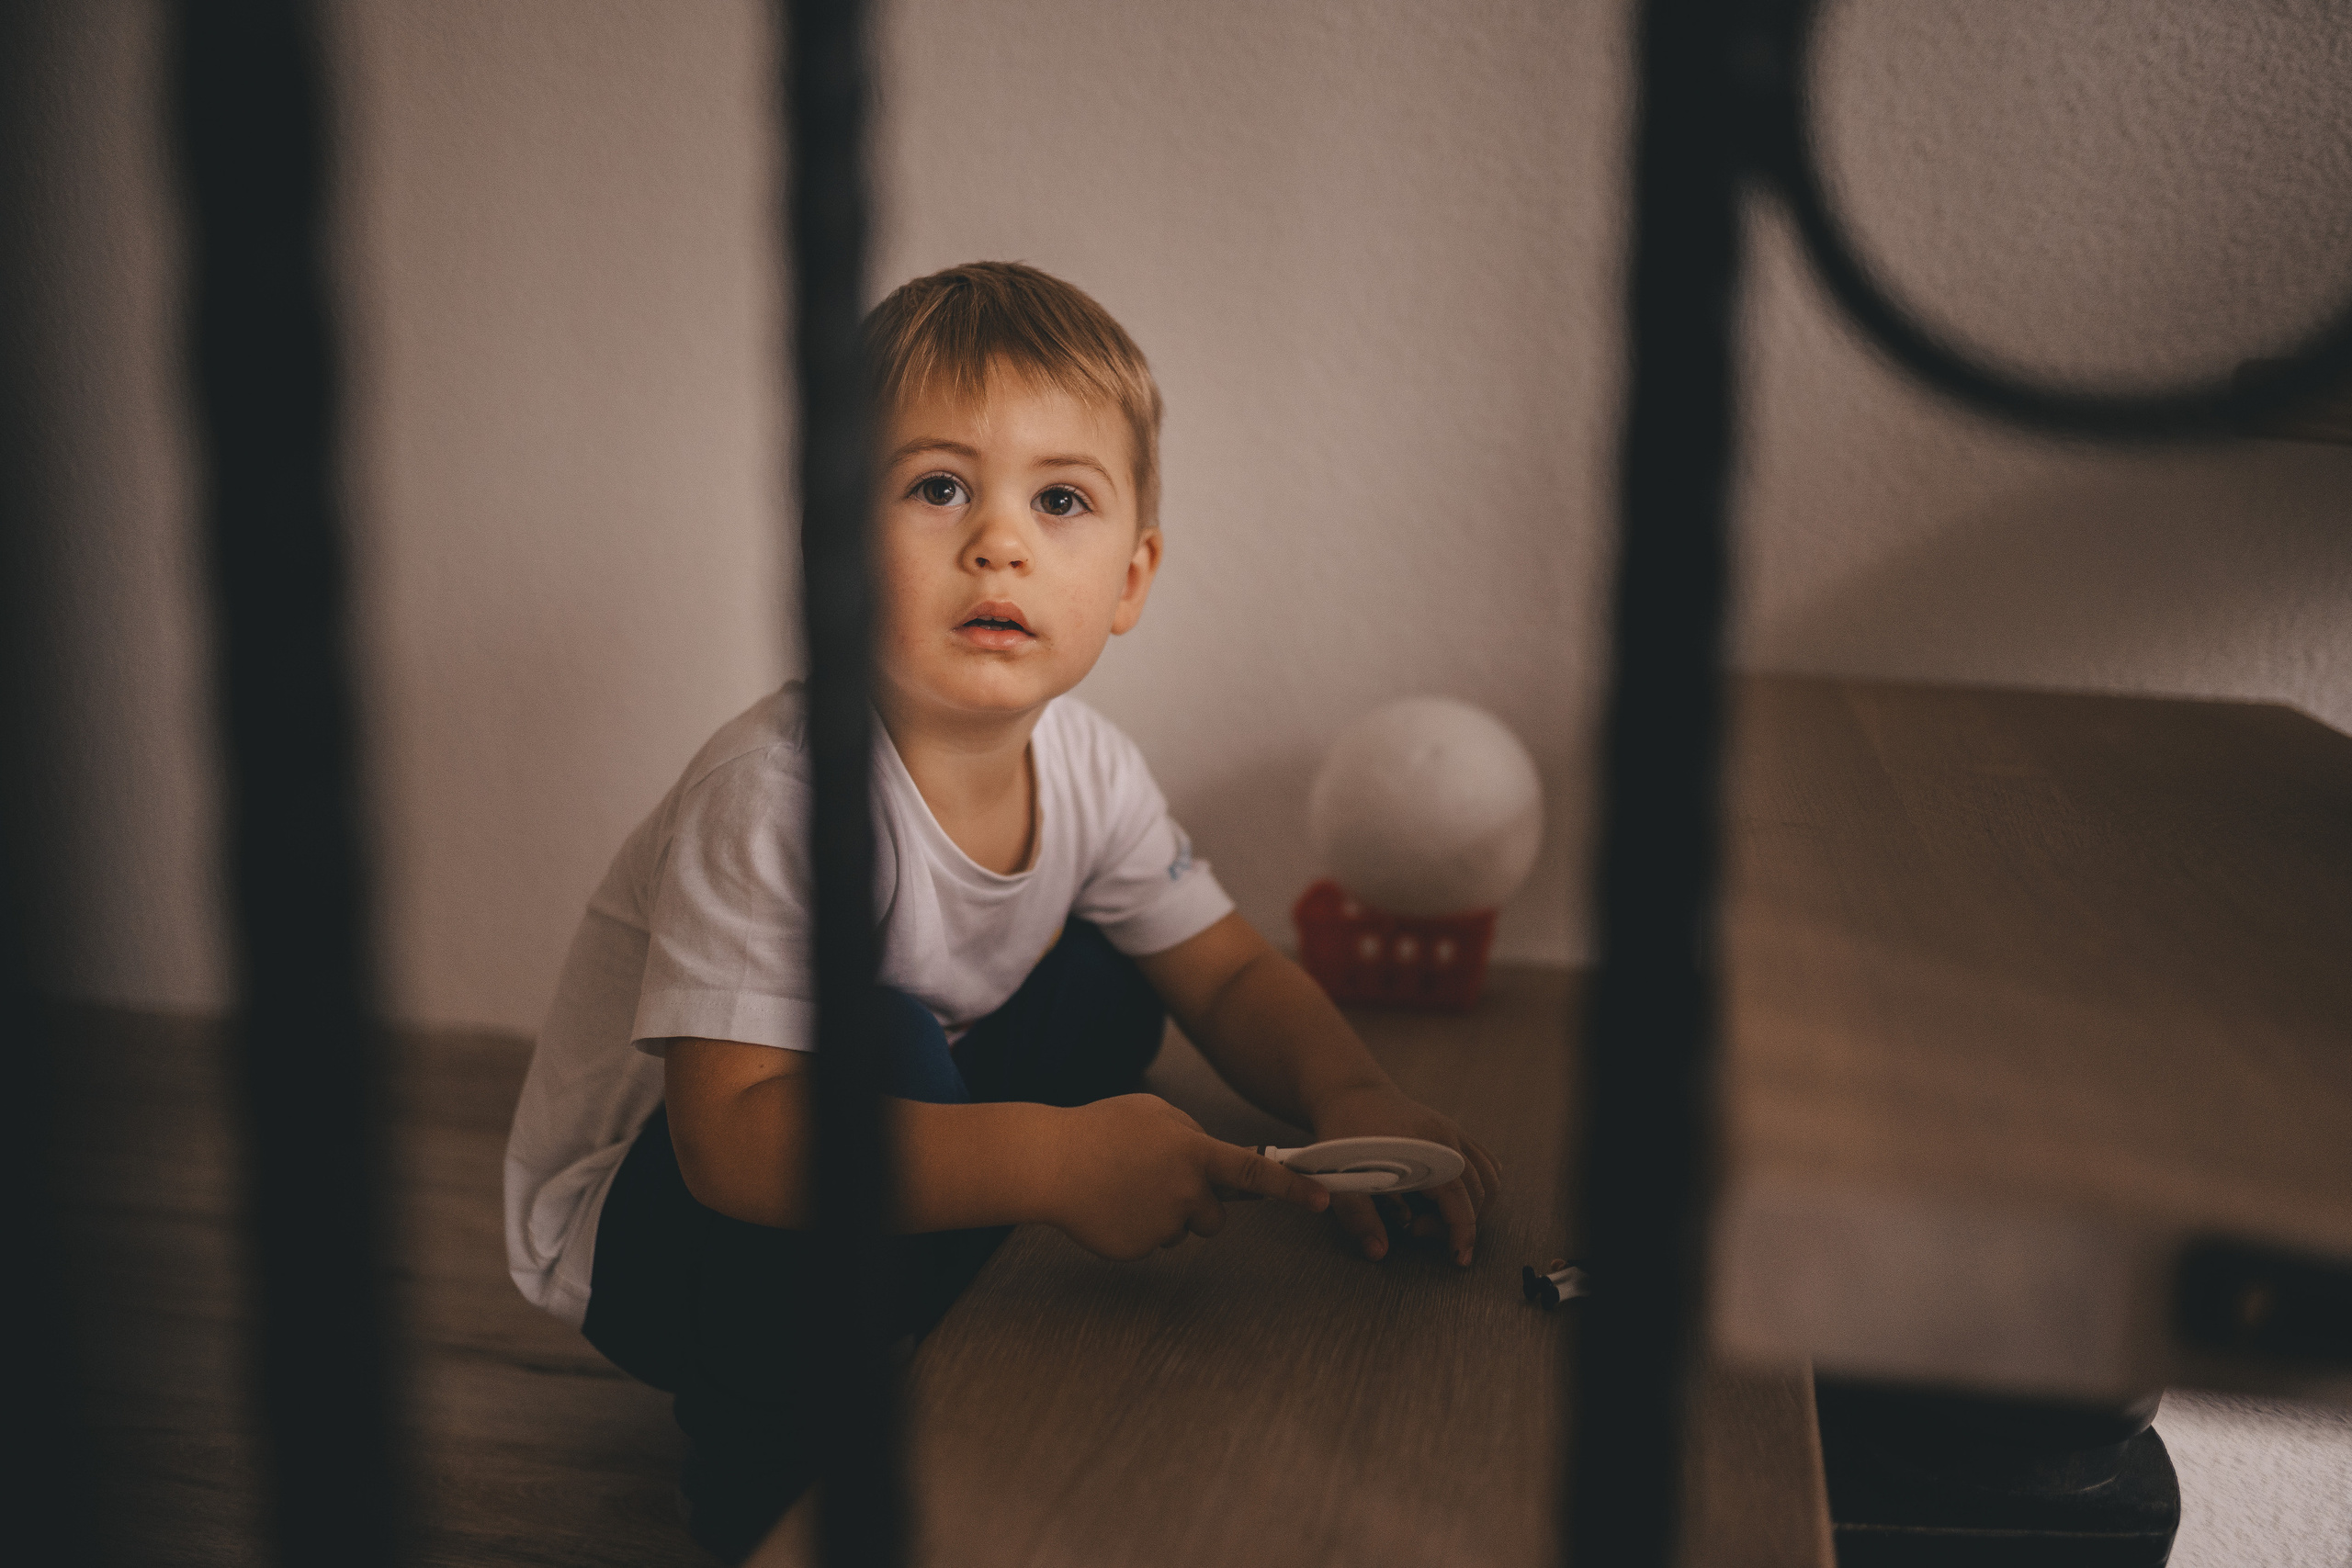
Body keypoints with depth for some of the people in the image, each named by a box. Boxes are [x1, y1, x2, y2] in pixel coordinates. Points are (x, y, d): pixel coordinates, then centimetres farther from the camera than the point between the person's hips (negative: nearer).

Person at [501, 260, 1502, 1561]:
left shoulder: (1086, 765, -11)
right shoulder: (779, 794, -33)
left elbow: (1231, 974, -2)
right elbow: (732, 1136, -38)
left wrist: (1354, 1099, -23)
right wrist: (1049, 1161, -46)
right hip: (637, 1207, -7)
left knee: (1104, 987, -3)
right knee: (886, 1046, -32)